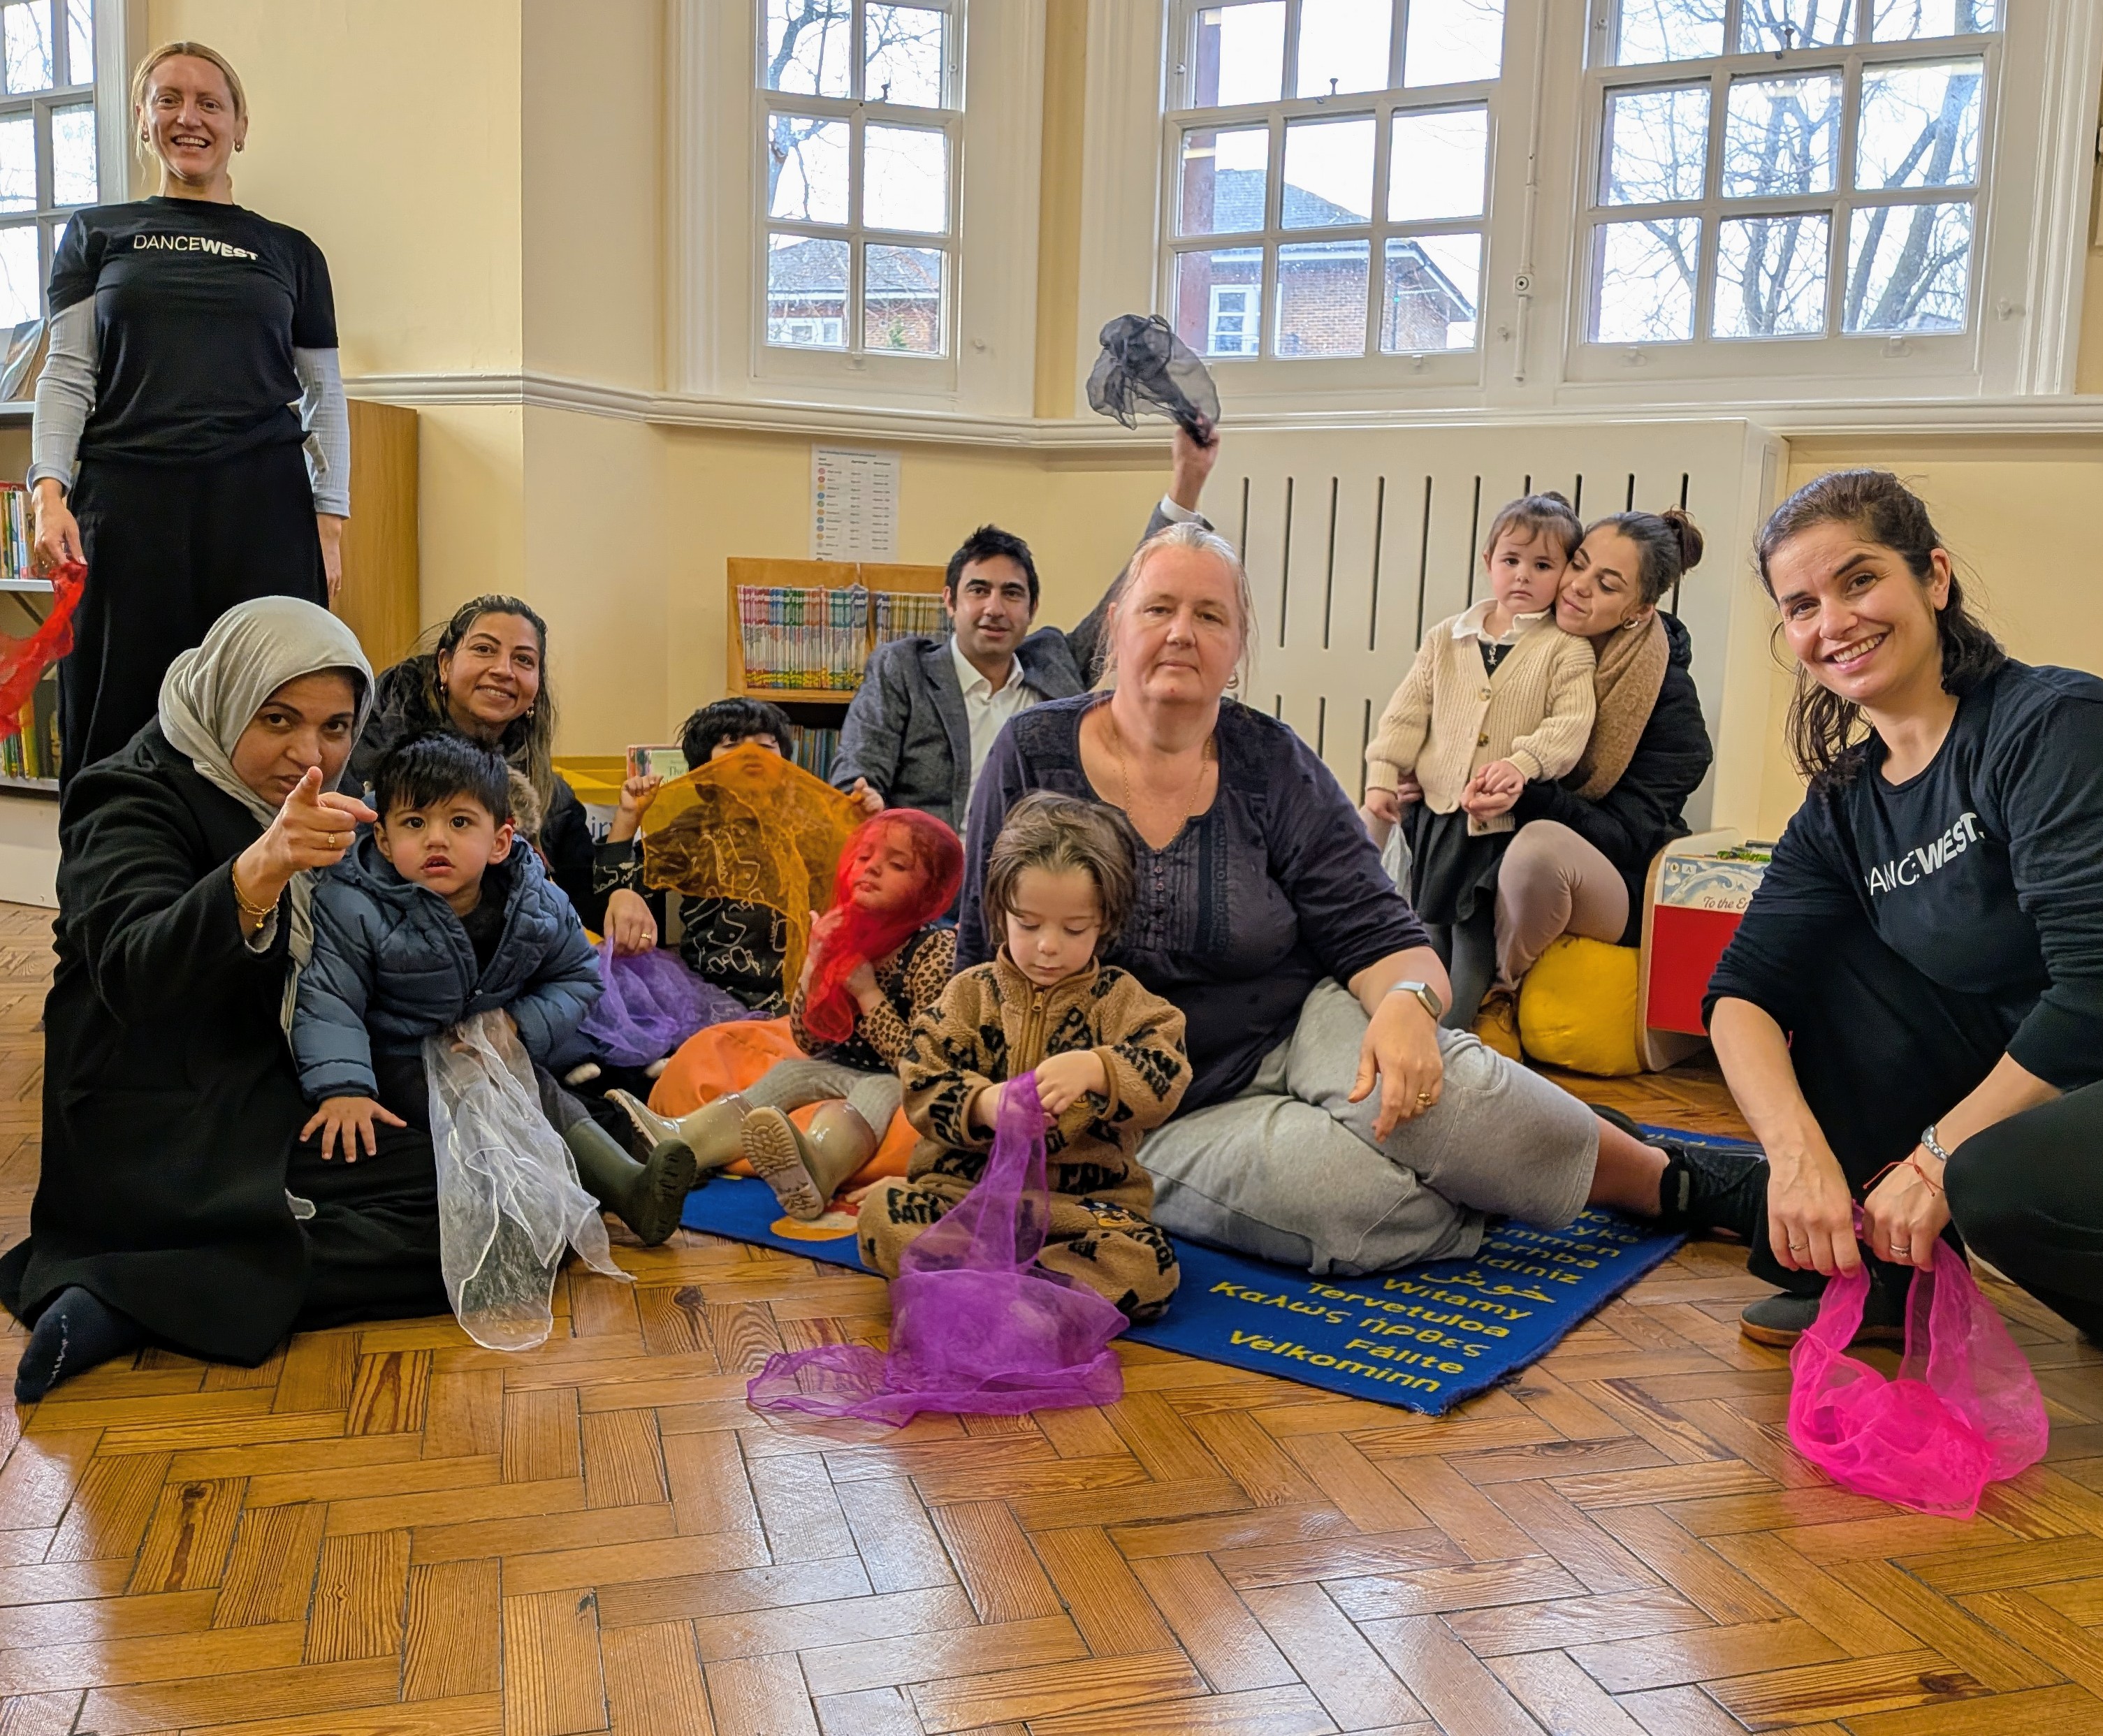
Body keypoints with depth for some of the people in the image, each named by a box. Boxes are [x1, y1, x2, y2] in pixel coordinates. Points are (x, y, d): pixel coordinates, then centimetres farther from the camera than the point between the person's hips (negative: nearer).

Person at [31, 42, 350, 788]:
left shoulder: (289, 251, 18)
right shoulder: (96, 234, 17)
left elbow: (326, 397, 15)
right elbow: (67, 376, 10)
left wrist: (330, 523, 4)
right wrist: (50, 493, -6)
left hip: (264, 509, 0)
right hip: (127, 507, 0)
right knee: (121, 727, -2)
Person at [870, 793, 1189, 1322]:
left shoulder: (1120, 998, 4)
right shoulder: (970, 992, 7)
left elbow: (1166, 1076, -12)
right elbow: (922, 1084, -2)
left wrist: (1095, 1070, -33)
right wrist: (982, 1104, -24)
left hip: (1084, 1202, -1)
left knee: (1147, 1265, -28)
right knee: (881, 1210, -26)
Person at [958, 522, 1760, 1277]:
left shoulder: (1274, 767, -2)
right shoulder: (1033, 755, -4)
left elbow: (1374, 934, -6)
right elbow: (988, 959, 1)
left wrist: (1407, 1001, -28)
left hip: (1303, 1034, 2)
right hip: (1169, 1120, -1)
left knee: (1421, 1087, -32)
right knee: (1353, 1194, -31)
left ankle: (1665, 1177, -10)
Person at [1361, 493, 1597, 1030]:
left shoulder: (1567, 648, -3)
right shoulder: (1446, 639, 8)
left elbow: (1571, 724, -13)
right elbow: (1407, 713, 8)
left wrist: (1521, 764, -28)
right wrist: (1383, 774, 0)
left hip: (1503, 824, -4)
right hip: (1435, 812, 4)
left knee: (1476, 944, 1)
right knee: (1429, 933, 16)